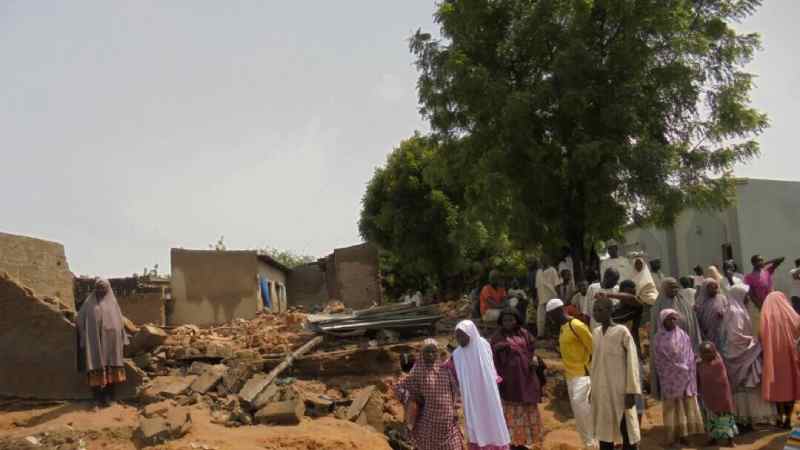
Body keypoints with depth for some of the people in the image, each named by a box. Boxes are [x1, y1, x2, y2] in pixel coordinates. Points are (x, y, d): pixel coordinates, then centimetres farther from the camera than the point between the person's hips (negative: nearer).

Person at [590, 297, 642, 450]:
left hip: (619, 390, -6)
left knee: (626, 430, -1)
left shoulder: (622, 332, -10)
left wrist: (631, 391, -14)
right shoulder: (595, 333, 9)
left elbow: (632, 362, -11)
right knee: (604, 429, 11)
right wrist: (593, 388, 13)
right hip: (600, 391, 6)